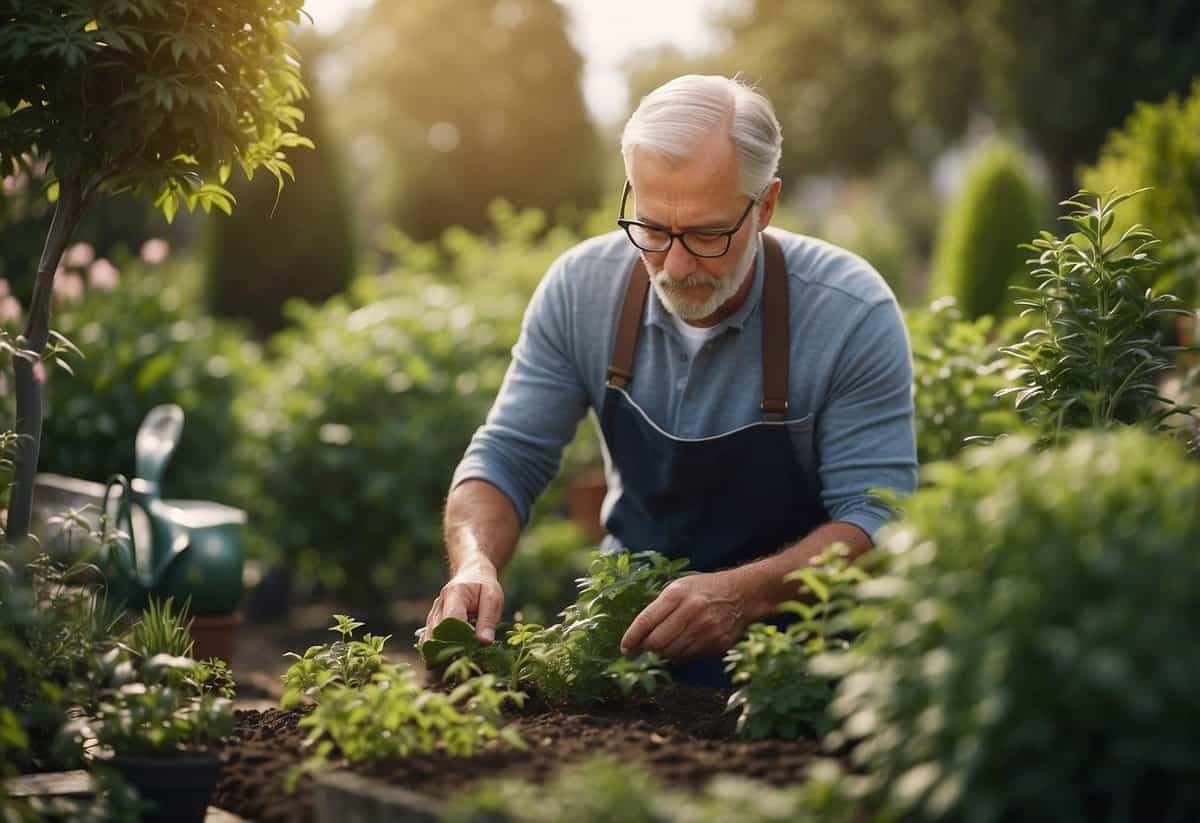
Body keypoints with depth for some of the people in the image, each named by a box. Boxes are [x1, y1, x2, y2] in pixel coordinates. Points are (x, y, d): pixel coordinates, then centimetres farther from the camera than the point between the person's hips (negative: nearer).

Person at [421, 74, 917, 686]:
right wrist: (474, 563, -26)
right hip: (629, 612, 3)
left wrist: (746, 592, -36)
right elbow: (506, 457, -4)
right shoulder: (581, 288, -9)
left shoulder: (852, 314, -18)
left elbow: (877, 516, -18)